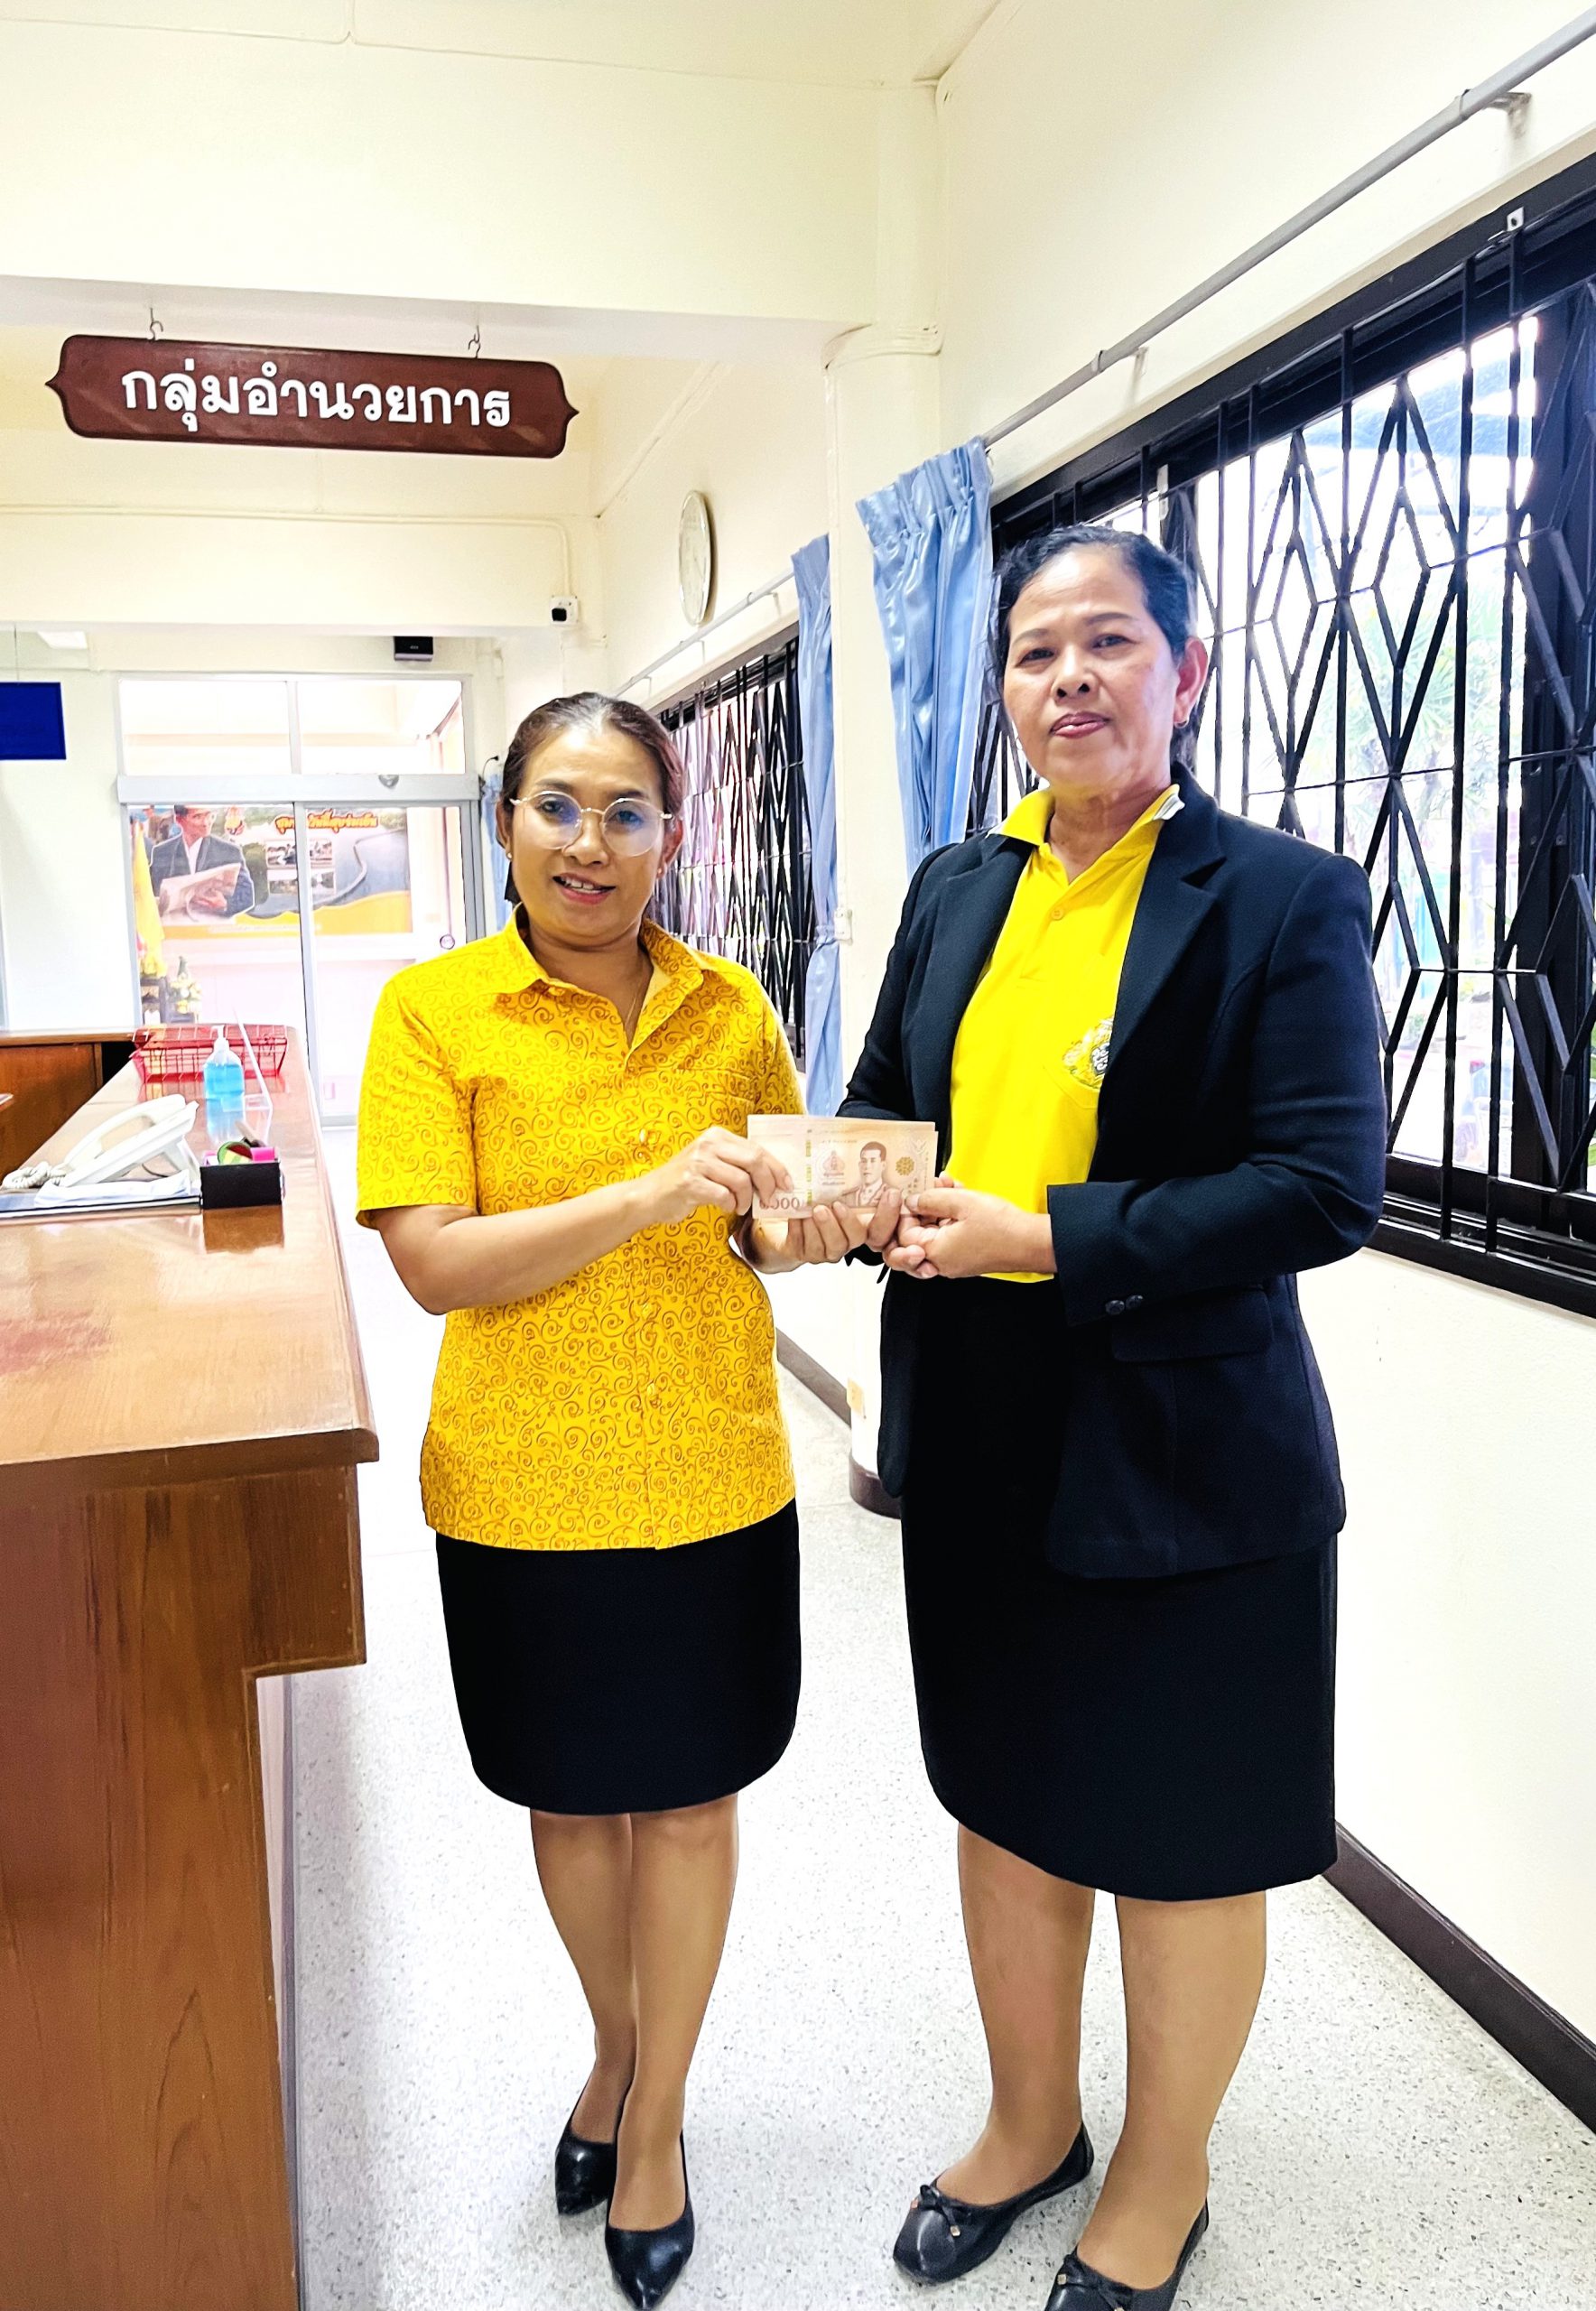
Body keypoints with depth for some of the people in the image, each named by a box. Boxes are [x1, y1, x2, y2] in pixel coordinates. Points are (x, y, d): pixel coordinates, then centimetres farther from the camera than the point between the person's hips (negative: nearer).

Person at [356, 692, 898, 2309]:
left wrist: (806, 1229, -11)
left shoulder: (730, 1010, 0)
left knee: (688, 1797, 14)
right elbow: (431, 1262, -16)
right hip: (525, 1492, -1)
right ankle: (616, 2043, 48)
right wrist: (648, 1194, -26)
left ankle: (655, 2115, 38)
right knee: (570, 1797, 19)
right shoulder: (434, 1010, -8)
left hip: (713, 1485, 2)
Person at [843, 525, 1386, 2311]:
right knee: (1006, 1805, 22)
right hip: (979, 1446, 6)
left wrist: (1048, 1240, -23)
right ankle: (1029, 2126, 48)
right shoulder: (956, 894, 7)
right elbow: (884, 1101, 15)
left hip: (1181, 1466, -5)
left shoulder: (1284, 898, -10)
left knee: (1179, 1847, 14)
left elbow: (1325, 1188, -17)